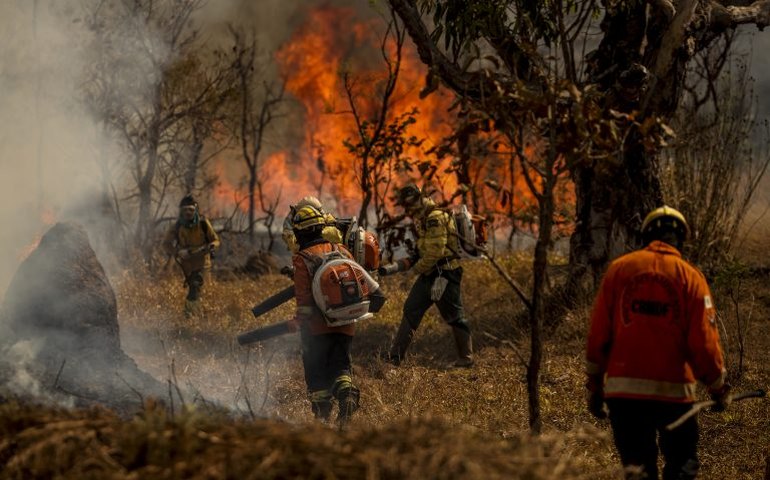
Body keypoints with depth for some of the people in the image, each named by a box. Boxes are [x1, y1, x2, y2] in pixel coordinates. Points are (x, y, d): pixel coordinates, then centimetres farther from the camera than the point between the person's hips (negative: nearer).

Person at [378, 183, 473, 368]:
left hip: (445, 274, -10)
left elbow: (435, 252, -23)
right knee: (411, 311, 6)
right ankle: (396, 355, 7)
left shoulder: (436, 218, -17)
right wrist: (394, 267, 11)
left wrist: (417, 268, -10)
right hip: (429, 274, 10)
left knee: (454, 316, 1)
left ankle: (466, 357, 11)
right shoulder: (422, 220, 16)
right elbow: (418, 252, 20)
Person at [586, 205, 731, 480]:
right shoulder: (690, 277, -2)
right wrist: (719, 389, 9)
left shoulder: (619, 269, 4)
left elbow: (598, 334, 4)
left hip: (623, 388, 2)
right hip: (674, 390, -2)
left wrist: (594, 387, 11)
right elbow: (704, 341, -4)